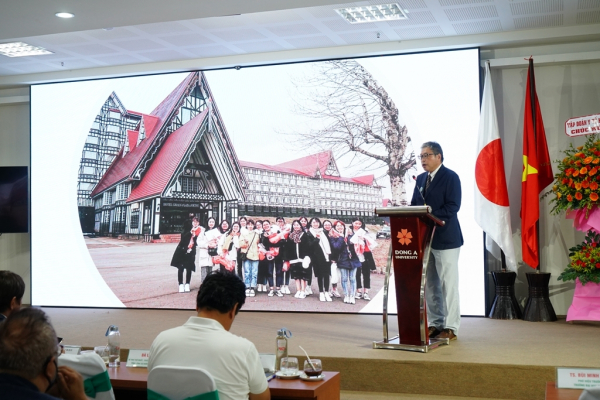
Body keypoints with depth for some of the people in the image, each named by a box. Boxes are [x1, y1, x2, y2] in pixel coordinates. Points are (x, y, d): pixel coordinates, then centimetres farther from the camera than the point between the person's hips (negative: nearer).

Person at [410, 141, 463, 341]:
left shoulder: (450, 177, -6)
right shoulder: (420, 179, 15)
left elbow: (452, 206, -16)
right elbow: (414, 205, 14)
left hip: (445, 239, -7)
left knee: (448, 285, -2)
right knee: (430, 285, 11)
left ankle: (450, 328, 4)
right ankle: (435, 323, 20)